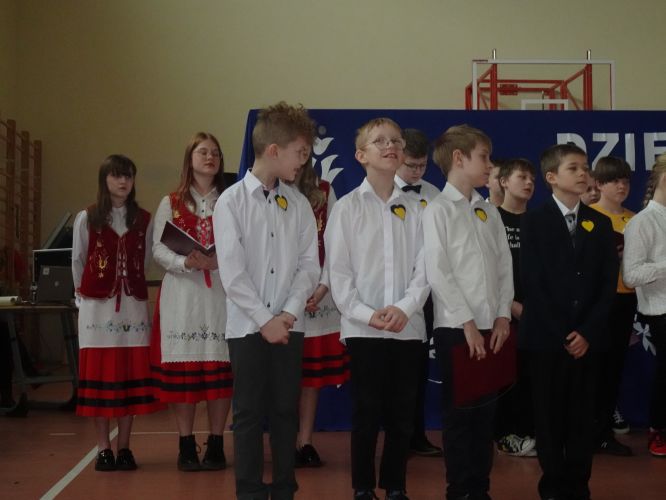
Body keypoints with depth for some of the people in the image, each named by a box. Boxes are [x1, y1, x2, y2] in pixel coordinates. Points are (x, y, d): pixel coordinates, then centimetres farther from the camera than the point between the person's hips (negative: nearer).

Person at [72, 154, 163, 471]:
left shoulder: (144, 220, 7)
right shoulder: (87, 218, 3)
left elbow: (146, 262, 12)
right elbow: (77, 261, 9)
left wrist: (132, 288, 8)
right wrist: (84, 294, 10)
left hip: (133, 305, 1)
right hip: (97, 305, -1)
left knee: (130, 374, 2)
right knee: (100, 374, 0)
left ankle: (124, 448, 11)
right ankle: (103, 449, 7)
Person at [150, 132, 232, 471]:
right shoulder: (170, 204, 9)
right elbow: (158, 250, 2)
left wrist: (216, 262, -17)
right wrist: (186, 263, -16)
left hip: (220, 293, 0)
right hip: (181, 293, 0)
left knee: (219, 367, -2)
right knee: (182, 367, -1)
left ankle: (215, 444, 9)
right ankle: (186, 446, 8)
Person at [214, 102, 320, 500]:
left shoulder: (299, 204, 5)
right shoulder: (231, 201, -5)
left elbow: (310, 265, 3)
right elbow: (232, 272, -10)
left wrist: (289, 312, -10)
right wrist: (264, 319, -13)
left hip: (289, 325, 3)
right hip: (247, 326, -3)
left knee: (286, 411, 8)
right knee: (250, 414, 3)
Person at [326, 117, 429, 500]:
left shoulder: (415, 209, 7)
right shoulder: (347, 207, 1)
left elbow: (424, 268, 3)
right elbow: (338, 272, -3)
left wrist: (405, 308, -13)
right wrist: (366, 314, -13)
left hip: (409, 328, 2)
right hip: (363, 328, -2)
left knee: (402, 413, 8)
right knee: (367, 412, 3)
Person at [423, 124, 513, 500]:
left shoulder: (489, 211, 13)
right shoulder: (438, 210, -6)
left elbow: (505, 267, 12)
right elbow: (438, 273, -12)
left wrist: (503, 315, 1)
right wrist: (467, 323, -14)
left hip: (492, 327, 6)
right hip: (456, 329, -6)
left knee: (486, 411, 10)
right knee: (460, 413, 0)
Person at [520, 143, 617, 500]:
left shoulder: (600, 223, 10)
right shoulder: (534, 221, -1)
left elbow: (608, 284, 4)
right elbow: (532, 283, -7)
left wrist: (587, 332, -7)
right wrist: (561, 334, -11)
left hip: (586, 337, 3)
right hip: (546, 337, -3)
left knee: (582, 415, 7)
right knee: (549, 416, 4)